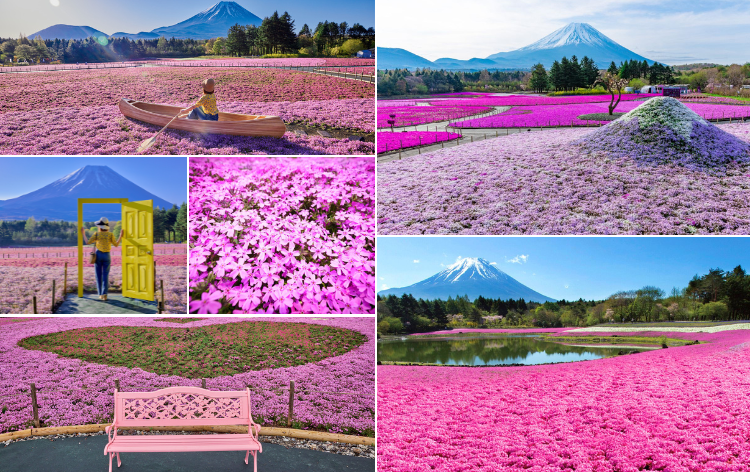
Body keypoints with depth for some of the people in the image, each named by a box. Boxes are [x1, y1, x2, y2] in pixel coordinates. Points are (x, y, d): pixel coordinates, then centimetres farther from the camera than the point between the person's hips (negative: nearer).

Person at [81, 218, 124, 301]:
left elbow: (87, 242, -6)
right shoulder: (110, 234, -8)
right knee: (105, 276, 1)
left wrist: (83, 234, 9)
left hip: (98, 255, 0)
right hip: (106, 256, 0)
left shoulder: (97, 234, -8)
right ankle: (104, 294, -15)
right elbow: (116, 245, 0)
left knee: (99, 275, 9)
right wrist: (121, 236, 10)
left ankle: (100, 294, 9)